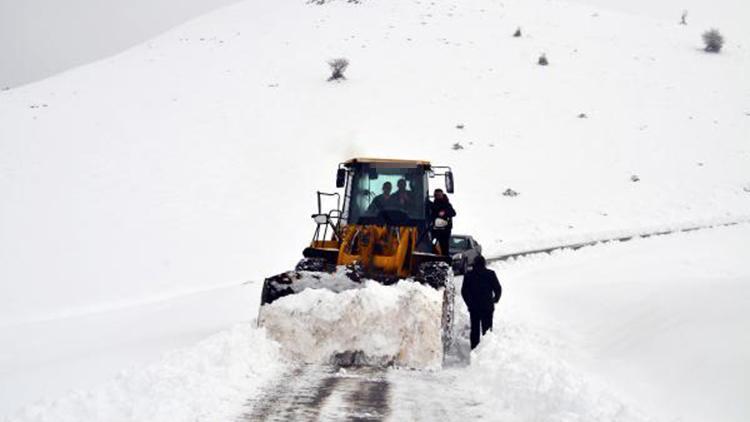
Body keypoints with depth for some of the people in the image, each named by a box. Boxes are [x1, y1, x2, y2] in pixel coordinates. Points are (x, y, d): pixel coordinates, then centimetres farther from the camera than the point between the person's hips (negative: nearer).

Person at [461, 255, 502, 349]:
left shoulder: (468, 275, -2)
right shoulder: (490, 274, -6)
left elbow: (464, 291, 1)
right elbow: (498, 289, -2)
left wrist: (469, 303, 12)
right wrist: (495, 299, 15)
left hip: (474, 307, 1)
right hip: (487, 307, -1)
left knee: (474, 329, 10)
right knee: (487, 329, 6)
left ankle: (474, 348, 8)